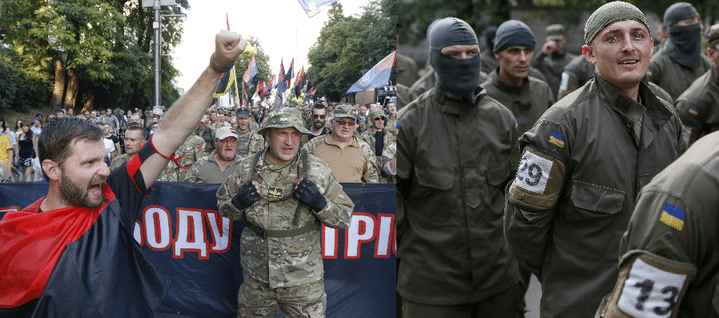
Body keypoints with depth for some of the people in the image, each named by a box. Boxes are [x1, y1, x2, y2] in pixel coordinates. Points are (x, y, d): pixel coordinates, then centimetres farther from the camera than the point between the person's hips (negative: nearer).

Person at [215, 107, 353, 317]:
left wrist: (319, 202, -22)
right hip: (256, 277, 2)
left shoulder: (317, 170, -6)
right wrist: (238, 202, -11)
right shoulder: (248, 168, -1)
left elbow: (345, 217, -3)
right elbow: (222, 205, 11)